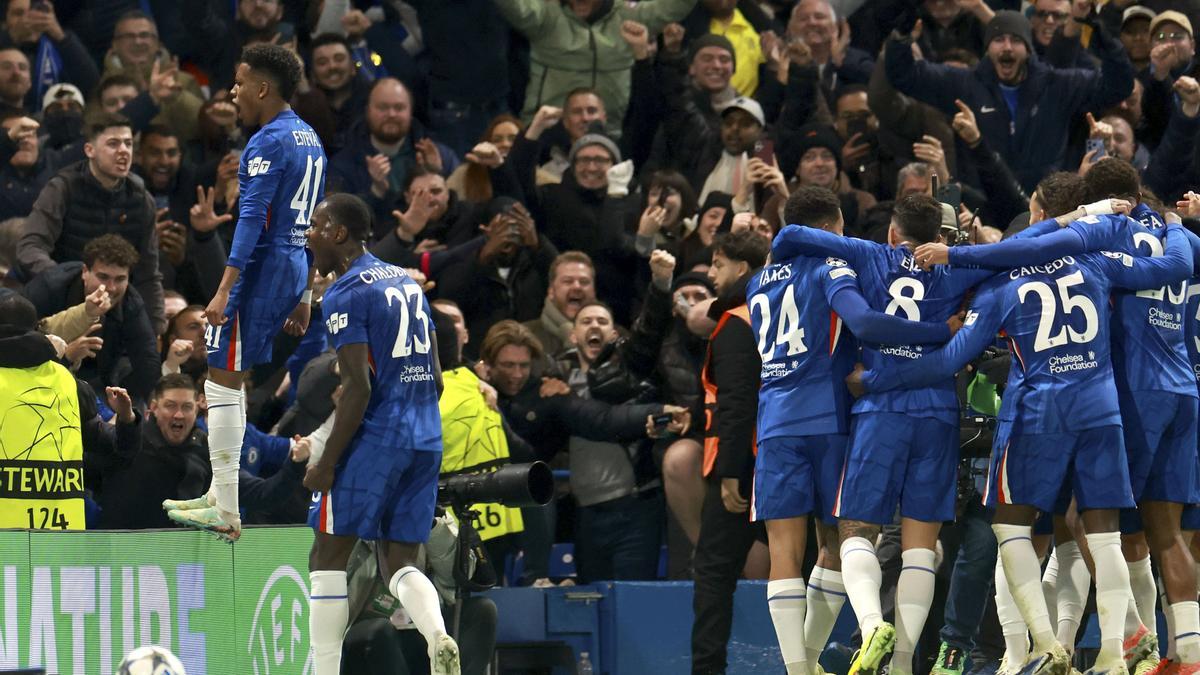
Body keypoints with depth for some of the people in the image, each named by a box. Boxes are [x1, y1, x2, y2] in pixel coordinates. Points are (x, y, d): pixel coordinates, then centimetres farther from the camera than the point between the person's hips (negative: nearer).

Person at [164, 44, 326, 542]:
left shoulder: (269, 141, -14)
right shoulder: (308, 139, 16)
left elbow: (252, 220, -21)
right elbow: (315, 225, 21)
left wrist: (225, 291, -24)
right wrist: (304, 295, 25)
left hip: (260, 270, -10)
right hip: (294, 271, 10)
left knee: (223, 381, -6)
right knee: (230, 380, 18)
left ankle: (226, 515, -8)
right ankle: (219, 495, 22)